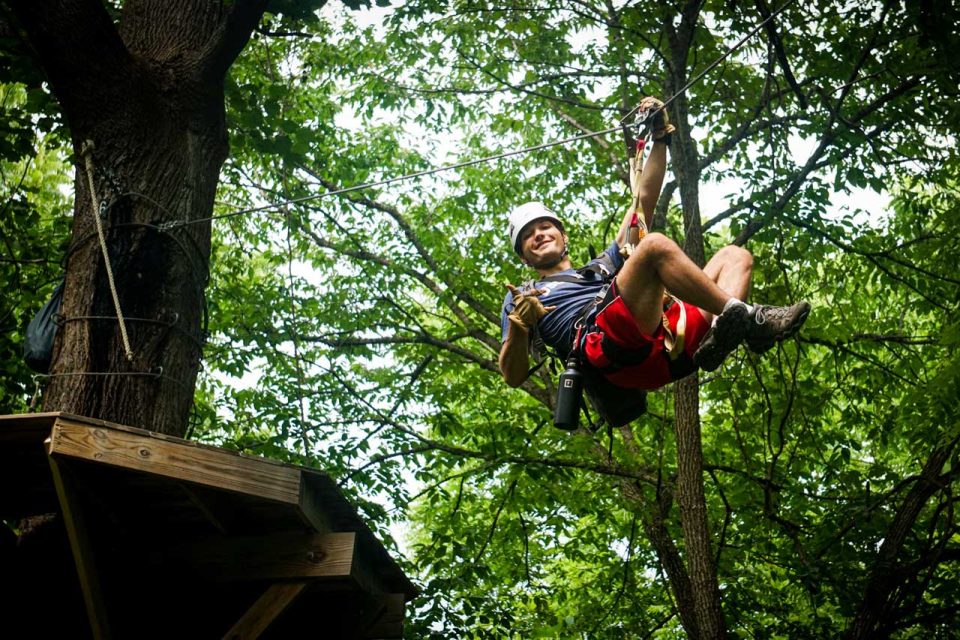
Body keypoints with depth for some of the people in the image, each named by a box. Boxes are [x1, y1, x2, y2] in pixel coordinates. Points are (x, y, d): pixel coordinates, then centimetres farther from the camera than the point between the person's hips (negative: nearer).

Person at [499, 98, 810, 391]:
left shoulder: (603, 266, 43)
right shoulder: (522, 297, 30)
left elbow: (645, 199, 38)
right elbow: (513, 376, 13)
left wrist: (660, 138, 29)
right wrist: (519, 325, -7)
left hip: (666, 339, 7)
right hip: (612, 346, -7)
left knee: (735, 255, 3)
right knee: (656, 244, -25)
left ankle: (724, 330, -28)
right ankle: (746, 317, -28)